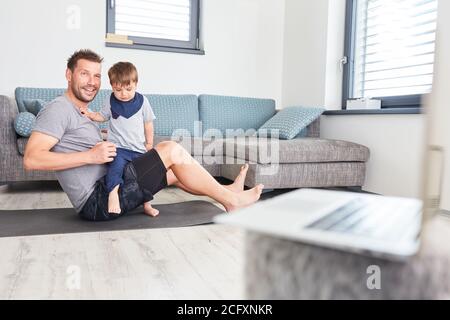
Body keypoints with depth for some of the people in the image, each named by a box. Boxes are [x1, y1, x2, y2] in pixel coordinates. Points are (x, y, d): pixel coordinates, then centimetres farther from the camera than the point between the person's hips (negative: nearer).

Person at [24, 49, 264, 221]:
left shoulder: (81, 113, 20)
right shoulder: (58, 109, -9)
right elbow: (31, 159, -20)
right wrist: (89, 156, -23)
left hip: (103, 196, 10)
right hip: (97, 201, -10)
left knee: (173, 170, 15)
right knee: (172, 150, -13)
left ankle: (226, 191, 26)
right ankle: (230, 200, -3)